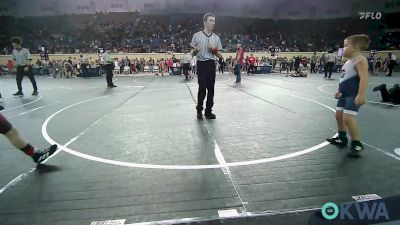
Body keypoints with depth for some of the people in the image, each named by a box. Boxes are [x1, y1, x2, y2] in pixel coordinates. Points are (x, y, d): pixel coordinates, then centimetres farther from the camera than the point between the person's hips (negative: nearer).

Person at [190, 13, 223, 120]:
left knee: (211, 89, 4)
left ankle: (208, 111, 16)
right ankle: (199, 110, 12)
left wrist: (214, 49, -9)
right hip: (201, 64, -3)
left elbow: (220, 56, 10)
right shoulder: (197, 36, 0)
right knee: (202, 88, -7)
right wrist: (196, 50, -18)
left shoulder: (216, 38, 9)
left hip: (212, 64, 4)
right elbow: (193, 54, 4)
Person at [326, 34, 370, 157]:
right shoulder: (347, 62, 14)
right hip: (344, 95, 10)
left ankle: (357, 144, -2)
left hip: (353, 96, -10)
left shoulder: (360, 60, -15)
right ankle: (342, 138, 31)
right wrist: (339, 90, 23)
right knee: (339, 115, 15)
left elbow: (364, 79, -24)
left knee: (348, 118, -16)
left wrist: (361, 95, -31)